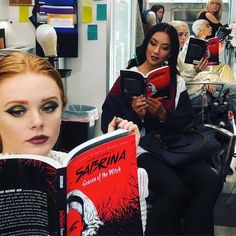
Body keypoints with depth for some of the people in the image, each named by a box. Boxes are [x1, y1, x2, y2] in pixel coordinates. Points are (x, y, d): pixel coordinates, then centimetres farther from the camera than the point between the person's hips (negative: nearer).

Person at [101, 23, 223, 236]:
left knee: (212, 182, -19)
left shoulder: (177, 82, 11)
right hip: (139, 148, -4)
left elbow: (186, 120, 5)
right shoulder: (128, 78, -1)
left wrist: (163, 115, -14)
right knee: (174, 188, -30)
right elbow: (108, 124, -5)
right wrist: (135, 114, -22)